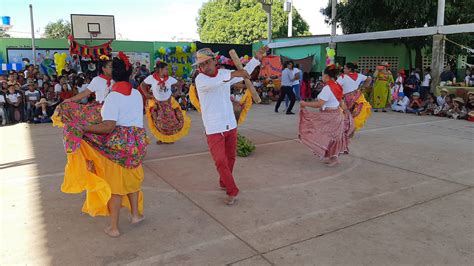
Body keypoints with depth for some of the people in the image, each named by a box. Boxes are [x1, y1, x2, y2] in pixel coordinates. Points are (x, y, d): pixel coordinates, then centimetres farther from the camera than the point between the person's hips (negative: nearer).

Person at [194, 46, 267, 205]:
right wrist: (233, 74, -43)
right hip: (214, 128, -5)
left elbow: (244, 73, 23)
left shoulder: (224, 73, 6)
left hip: (230, 125, 6)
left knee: (230, 158, 17)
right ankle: (232, 191, 9)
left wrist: (257, 58, 17)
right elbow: (211, 82, -38)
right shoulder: (200, 79, -13)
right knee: (220, 161, -6)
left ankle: (224, 183, 39)